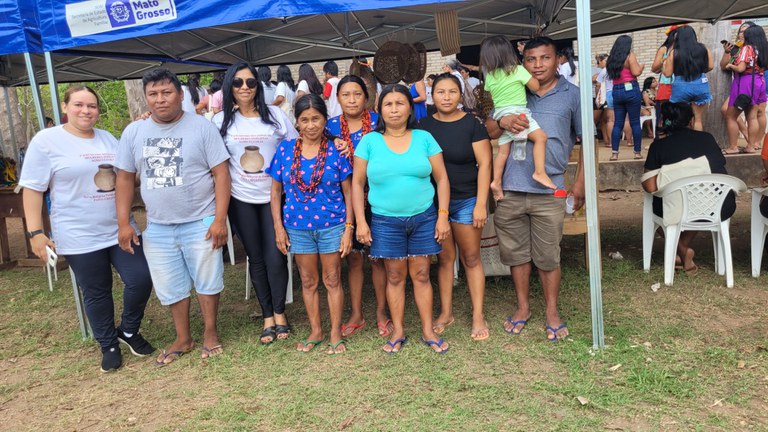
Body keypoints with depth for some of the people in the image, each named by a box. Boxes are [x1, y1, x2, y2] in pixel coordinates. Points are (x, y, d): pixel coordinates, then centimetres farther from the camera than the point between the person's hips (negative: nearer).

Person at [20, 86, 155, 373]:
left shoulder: (108, 139, 10)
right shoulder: (46, 141, -5)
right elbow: (32, 189, -6)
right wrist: (35, 232, -12)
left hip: (120, 229, 5)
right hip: (80, 237, -4)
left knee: (141, 280, 0)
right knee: (96, 294, 7)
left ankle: (129, 331, 26)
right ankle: (108, 345, 28)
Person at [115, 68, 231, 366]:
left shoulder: (202, 127, -6)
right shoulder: (133, 132, 5)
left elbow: (221, 173, -9)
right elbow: (125, 178, 9)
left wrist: (220, 219, -15)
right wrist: (123, 224, 3)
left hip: (200, 224, -4)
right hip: (157, 227, 4)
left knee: (207, 282, 8)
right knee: (170, 287, 14)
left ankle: (210, 334, 27)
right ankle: (183, 339, 32)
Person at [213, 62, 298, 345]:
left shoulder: (275, 115, 1)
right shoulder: (222, 120, 3)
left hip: (274, 196, -1)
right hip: (241, 200, 1)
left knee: (275, 256, -2)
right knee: (256, 258, 8)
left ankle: (280, 313, 17)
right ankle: (267, 316, 20)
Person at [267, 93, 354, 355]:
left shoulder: (335, 151, -6)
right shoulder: (285, 149, -1)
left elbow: (348, 192, -3)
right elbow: (276, 190, 4)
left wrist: (349, 228, -7)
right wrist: (278, 227, 0)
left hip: (332, 224, -2)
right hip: (298, 226, 2)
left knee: (332, 280, 7)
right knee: (308, 281, 13)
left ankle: (336, 333, 21)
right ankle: (316, 331, 29)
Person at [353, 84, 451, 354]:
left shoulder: (424, 138, 1)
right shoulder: (369, 141, 0)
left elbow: (441, 178, 3)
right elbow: (357, 183, 2)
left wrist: (443, 216, -3)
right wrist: (360, 222, -3)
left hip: (424, 218, 1)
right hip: (386, 221, 0)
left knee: (421, 275, 7)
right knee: (395, 277, 8)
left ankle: (428, 331, 20)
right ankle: (398, 332, 22)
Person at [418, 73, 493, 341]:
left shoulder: (472, 124, -3)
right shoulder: (425, 125, 5)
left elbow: (485, 163, -6)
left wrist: (481, 204, -11)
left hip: (466, 200, -2)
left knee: (471, 258, 4)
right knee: (444, 257, 10)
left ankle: (478, 315, 14)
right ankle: (446, 312, 22)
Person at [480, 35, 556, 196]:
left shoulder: (489, 76, 9)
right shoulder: (518, 70, -5)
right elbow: (535, 86, 0)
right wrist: (527, 77, 16)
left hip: (500, 115, 7)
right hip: (517, 112, -6)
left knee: (503, 151, 10)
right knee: (540, 137, -9)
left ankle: (496, 182, 9)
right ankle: (540, 172, -21)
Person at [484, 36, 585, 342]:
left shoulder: (571, 95, 4)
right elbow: (488, 132, 8)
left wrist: (580, 184, 1)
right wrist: (502, 122, -15)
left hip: (548, 191, -2)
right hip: (511, 189, 3)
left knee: (548, 256, 6)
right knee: (516, 253, 12)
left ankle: (552, 312, 24)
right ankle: (523, 307, 29)